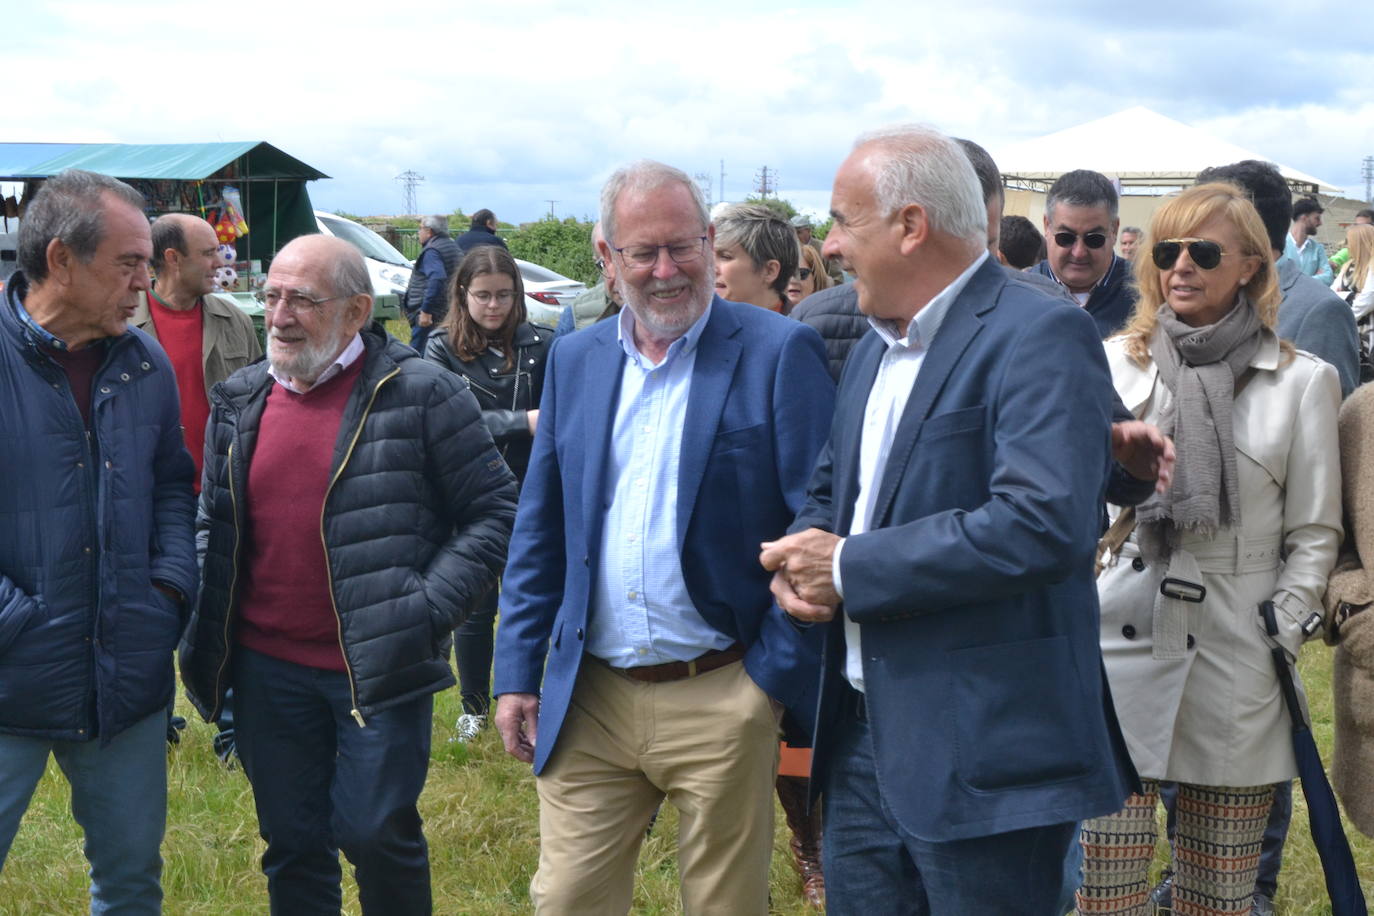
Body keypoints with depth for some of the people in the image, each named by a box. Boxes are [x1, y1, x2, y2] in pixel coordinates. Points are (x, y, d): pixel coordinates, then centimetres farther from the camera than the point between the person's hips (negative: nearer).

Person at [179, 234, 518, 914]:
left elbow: (493, 511, -7)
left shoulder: (420, 394, -8)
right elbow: (214, 528, 16)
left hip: (378, 671, -4)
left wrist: (427, 611, -15)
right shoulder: (239, 403, 8)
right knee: (292, 841, 13)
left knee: (377, 834, 0)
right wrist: (211, 650, 6)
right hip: (267, 672, 5)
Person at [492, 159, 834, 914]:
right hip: (589, 702, 4)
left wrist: (781, 674, -11)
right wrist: (517, 672, 9)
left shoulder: (779, 352, -6)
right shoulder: (574, 360, 9)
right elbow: (539, 529, 13)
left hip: (722, 701, -4)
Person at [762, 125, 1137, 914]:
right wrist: (800, 558, 0)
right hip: (865, 741, 8)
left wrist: (851, 568, -19)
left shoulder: (1040, 337, -15)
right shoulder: (875, 347, 15)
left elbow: (1045, 523, -27)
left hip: (980, 756, -8)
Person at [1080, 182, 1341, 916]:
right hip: (1123, 645, 1)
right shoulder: (1114, 362, 6)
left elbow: (1313, 533, 6)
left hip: (1235, 660, -1)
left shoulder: (1302, 381, 3)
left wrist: (1281, 639, -2)